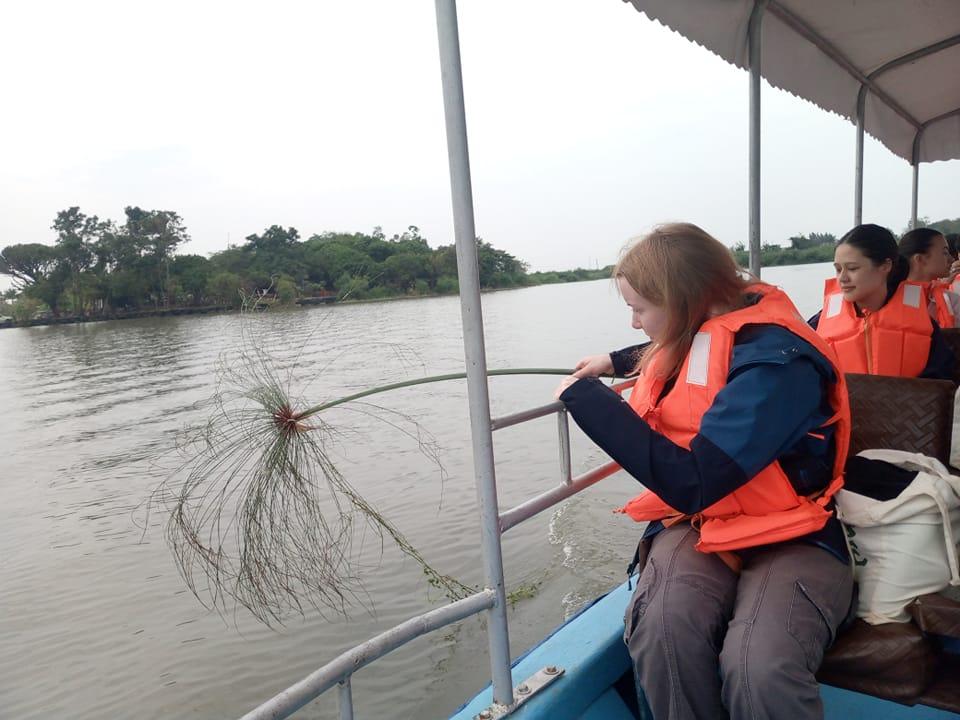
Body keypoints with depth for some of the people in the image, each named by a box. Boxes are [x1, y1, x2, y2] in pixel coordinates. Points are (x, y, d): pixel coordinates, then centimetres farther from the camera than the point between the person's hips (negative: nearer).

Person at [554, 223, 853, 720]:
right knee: (662, 629, -28)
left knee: (759, 667, -35)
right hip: (696, 523, 6)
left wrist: (586, 397, -24)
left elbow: (690, 483, -30)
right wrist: (616, 361, 32)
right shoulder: (691, 332, 3)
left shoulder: (776, 358, -22)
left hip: (789, 537, -5)